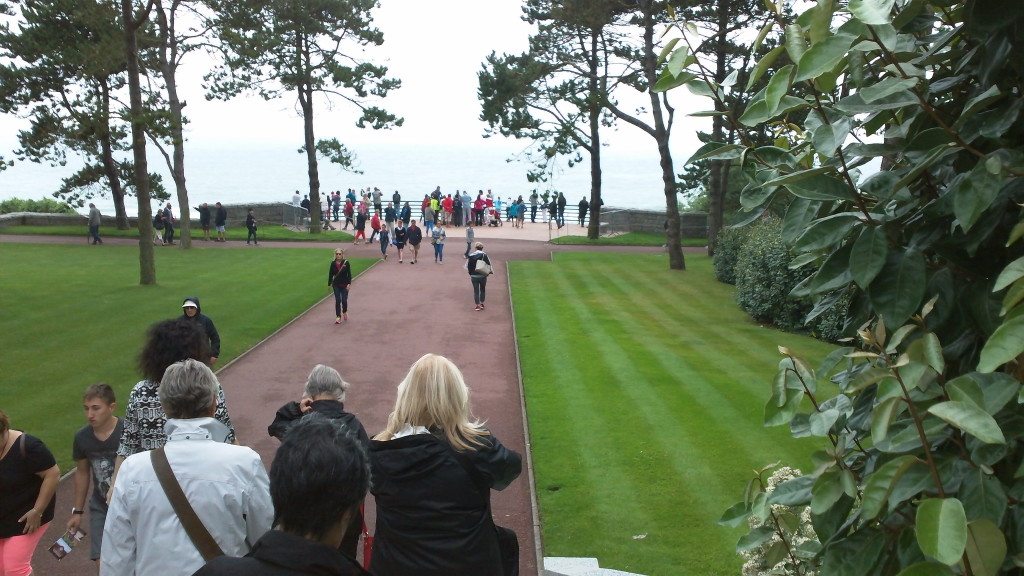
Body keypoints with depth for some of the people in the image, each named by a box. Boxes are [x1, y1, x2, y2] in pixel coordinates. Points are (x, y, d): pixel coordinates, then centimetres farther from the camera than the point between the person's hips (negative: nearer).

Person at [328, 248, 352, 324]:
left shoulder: (346, 263, -7)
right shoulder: (333, 263, -2)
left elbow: (349, 274, -6)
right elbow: (330, 274, 5)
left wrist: (349, 283, -12)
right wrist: (329, 284, 6)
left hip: (344, 285, -1)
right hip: (336, 285, 1)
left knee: (344, 300, 2)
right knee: (337, 300, -1)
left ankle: (345, 312, 31)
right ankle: (338, 317, 4)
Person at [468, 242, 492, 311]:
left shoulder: (471, 256, -3)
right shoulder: (484, 255, -6)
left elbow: (468, 266, 1)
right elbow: (489, 264, -6)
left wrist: (470, 274, 13)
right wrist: (489, 272, 10)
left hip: (474, 276, 0)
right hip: (483, 275, 0)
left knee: (476, 290, 6)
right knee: (483, 289, 17)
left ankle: (478, 305, 5)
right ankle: (482, 303, 21)